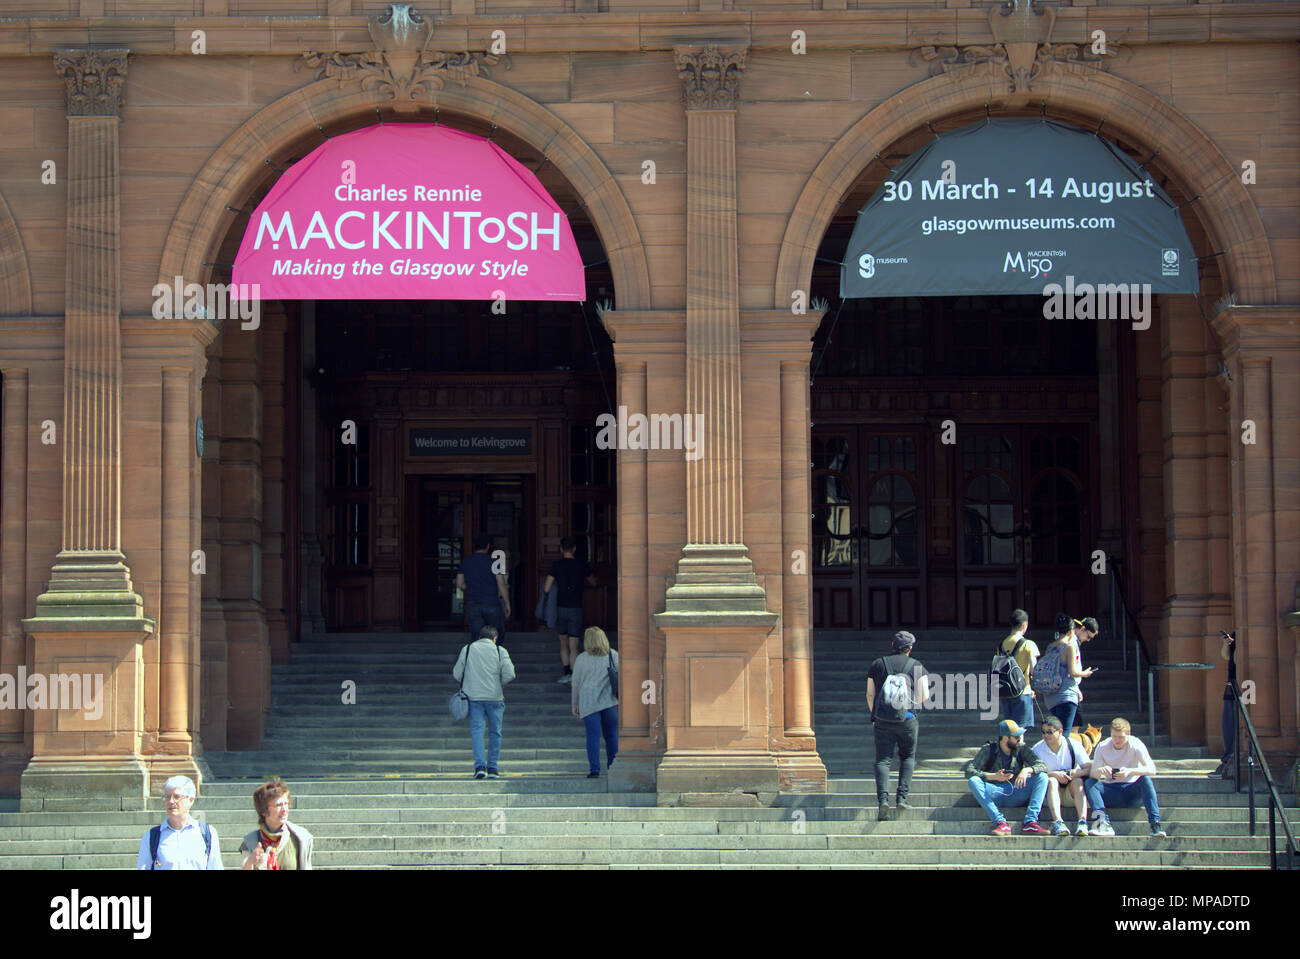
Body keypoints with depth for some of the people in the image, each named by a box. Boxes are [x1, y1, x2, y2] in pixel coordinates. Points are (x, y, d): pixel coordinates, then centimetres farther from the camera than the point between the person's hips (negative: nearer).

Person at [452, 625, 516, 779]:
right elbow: (509, 674, -6)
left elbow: (457, 673, 5)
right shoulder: (500, 651, 1)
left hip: (473, 697, 1)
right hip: (495, 697, -1)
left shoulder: (467, 649, 6)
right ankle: (492, 768, 10)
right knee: (495, 733, 9)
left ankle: (479, 765, -14)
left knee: (476, 730, 0)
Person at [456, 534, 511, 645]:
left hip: (472, 605, 3)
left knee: (476, 637, 4)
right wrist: (507, 604, 0)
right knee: (499, 632, 14)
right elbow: (502, 585, -9)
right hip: (491, 604, -3)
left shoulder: (465, 562, 4)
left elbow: (459, 584, 9)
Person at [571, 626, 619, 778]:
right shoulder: (614, 656, 2)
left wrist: (574, 705, 15)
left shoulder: (581, 659, 0)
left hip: (589, 702, -1)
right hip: (610, 701, 1)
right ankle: (613, 767, 12)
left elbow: (576, 683, 6)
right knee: (611, 735, 10)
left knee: (593, 735, -1)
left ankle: (594, 769, -9)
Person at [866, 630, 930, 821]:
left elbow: (870, 694, 9)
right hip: (907, 719, -1)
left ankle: (883, 800, -18)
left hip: (882, 719, 1)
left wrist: (874, 715, 21)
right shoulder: (917, 667, 4)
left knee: (883, 760, 0)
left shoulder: (877, 665, 9)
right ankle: (902, 797, 4)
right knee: (908, 757, 16)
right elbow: (924, 696, 1)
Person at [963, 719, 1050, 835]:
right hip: (995, 794, -2)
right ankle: (1000, 823, -38)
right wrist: (994, 776, -25)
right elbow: (969, 771, -11)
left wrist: (1027, 770, -25)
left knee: (1042, 776, -17)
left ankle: (1030, 823, -30)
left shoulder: (1022, 749, 5)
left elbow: (1042, 765, -3)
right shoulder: (988, 750, -2)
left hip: (1016, 793, 2)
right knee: (973, 781, -29)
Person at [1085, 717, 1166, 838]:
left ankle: (1155, 823, -39)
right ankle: (1104, 823, -41)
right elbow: (1093, 774, -12)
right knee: (1089, 783, -24)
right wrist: (1100, 771, -37)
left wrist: (1130, 771, -41)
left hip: (1132, 791, -2)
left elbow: (1152, 770, -23)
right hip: (1111, 790, 2)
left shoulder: (1136, 745, -9)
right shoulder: (1103, 747, -4)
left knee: (1145, 779, -32)